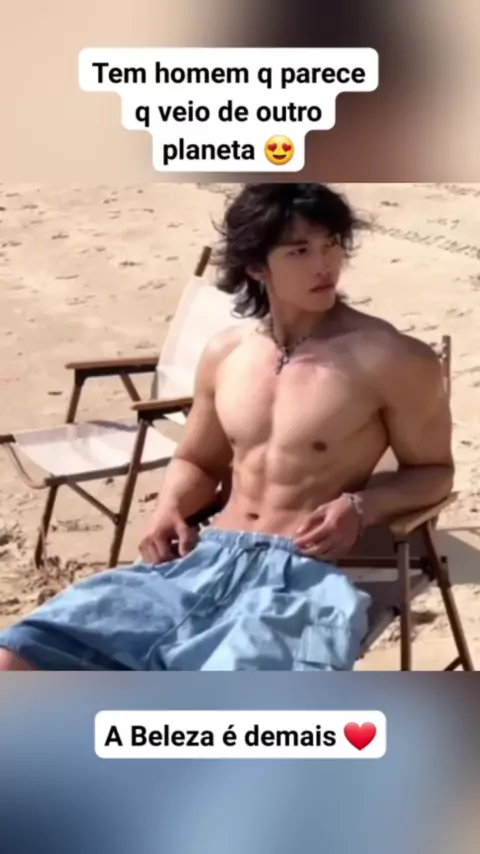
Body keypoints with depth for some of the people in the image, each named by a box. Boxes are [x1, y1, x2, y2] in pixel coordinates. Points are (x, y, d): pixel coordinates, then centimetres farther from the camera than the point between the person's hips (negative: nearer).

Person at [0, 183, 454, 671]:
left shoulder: (392, 360, -3)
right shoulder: (225, 353, 12)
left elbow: (434, 470, 9)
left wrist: (361, 506, -11)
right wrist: (169, 510, 4)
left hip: (303, 573, -5)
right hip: (207, 557, 5)